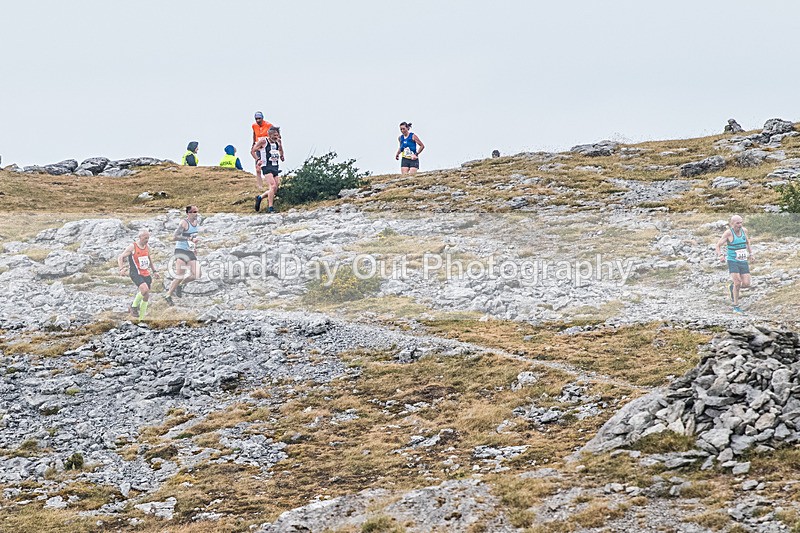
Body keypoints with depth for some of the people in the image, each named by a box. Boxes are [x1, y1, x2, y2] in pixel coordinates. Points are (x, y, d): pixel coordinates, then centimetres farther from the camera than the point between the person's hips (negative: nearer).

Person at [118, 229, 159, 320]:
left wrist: (154, 271, 24)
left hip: (146, 274, 7)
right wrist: (121, 269, -23)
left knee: (146, 296, 4)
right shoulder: (132, 247, -10)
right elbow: (120, 258, -8)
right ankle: (134, 306, -5)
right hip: (136, 274, -7)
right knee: (145, 289, -28)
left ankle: (141, 318, 13)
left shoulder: (147, 247, 9)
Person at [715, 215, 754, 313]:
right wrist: (720, 255, -23)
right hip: (733, 262, -5)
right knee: (738, 284, -14)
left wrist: (750, 254, 22)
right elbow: (718, 245, -6)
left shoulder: (744, 230, 3)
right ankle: (736, 306, 1)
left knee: (746, 284, -4)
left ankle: (732, 286, 28)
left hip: (744, 262, 5)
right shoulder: (728, 233, -11)